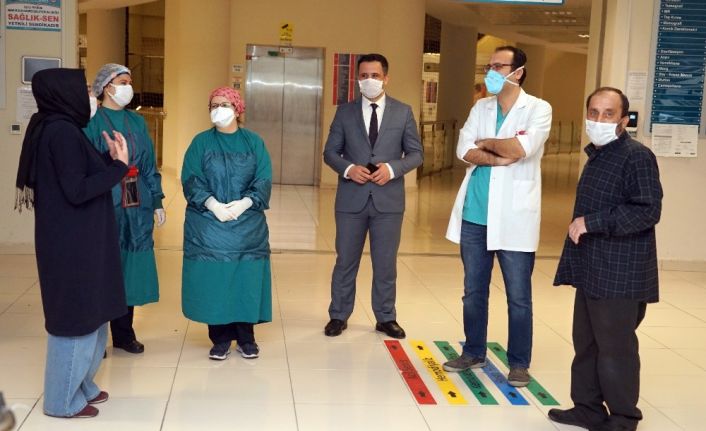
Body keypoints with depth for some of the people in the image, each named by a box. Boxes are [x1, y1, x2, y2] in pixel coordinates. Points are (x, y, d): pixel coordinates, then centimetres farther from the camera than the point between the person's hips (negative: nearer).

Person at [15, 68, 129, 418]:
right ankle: (63, 400, 15)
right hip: (73, 242, -10)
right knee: (76, 315, 1)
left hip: (74, 238, 10)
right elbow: (77, 191, -23)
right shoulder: (62, 132, -19)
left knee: (87, 313, 19)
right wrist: (119, 166, -17)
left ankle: (79, 385, 31)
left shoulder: (54, 128, 11)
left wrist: (110, 158, 12)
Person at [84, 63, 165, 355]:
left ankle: (124, 333, 23)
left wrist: (157, 201, 11)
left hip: (135, 207, 5)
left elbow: (149, 166, 14)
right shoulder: (91, 122, -5)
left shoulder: (137, 122, 13)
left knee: (128, 269, 11)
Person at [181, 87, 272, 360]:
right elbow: (191, 180, -3)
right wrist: (213, 204, -17)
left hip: (247, 225, 1)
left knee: (246, 278, 1)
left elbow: (264, 181, 0)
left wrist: (244, 203, -16)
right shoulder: (201, 142, 5)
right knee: (213, 278, 0)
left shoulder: (254, 142, 7)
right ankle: (220, 338, 11)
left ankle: (246, 337, 13)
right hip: (208, 225, 0)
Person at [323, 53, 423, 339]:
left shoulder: (403, 112, 3)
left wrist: (392, 168, -15)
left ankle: (386, 318, 24)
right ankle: (339, 316, 23)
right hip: (351, 198, 0)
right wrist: (348, 168, -15)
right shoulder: (345, 111, 4)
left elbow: (415, 153, 3)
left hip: (388, 198, 0)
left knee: (386, 263, 9)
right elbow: (330, 152, 5)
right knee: (346, 261, 9)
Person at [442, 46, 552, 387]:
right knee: (473, 291, 14)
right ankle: (473, 353, 29)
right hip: (474, 215, 5)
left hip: (513, 218, -5)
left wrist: (486, 143, -4)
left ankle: (519, 363, 18)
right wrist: (499, 157, -16)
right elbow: (464, 149, -3)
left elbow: (521, 148, -20)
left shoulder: (538, 109, -3)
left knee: (518, 297, 4)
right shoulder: (481, 107, 11)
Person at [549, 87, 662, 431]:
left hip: (620, 275, -9)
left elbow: (648, 211, -21)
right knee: (586, 344, 15)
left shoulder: (637, 157, -13)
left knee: (615, 349, 0)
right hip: (591, 270, 9)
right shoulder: (597, 155, 15)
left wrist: (590, 222, -21)